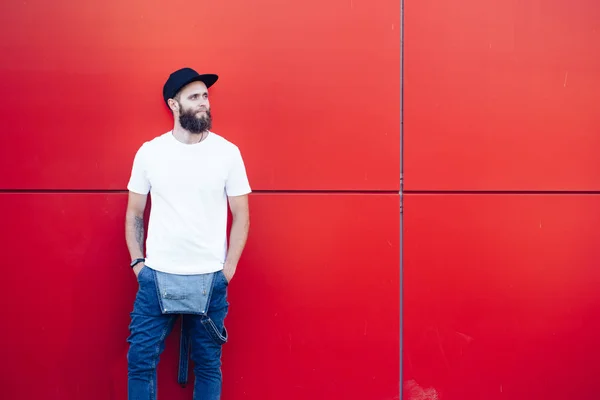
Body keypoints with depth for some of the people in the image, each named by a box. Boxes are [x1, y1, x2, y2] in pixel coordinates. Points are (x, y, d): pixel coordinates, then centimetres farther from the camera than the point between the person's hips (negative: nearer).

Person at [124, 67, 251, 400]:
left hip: (209, 279, 0)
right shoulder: (149, 152, 0)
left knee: (208, 363, 10)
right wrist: (137, 262, 2)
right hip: (156, 276, 1)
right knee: (140, 360, 5)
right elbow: (134, 213, 9)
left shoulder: (228, 153, -2)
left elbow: (241, 216, 2)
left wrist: (228, 269, -2)